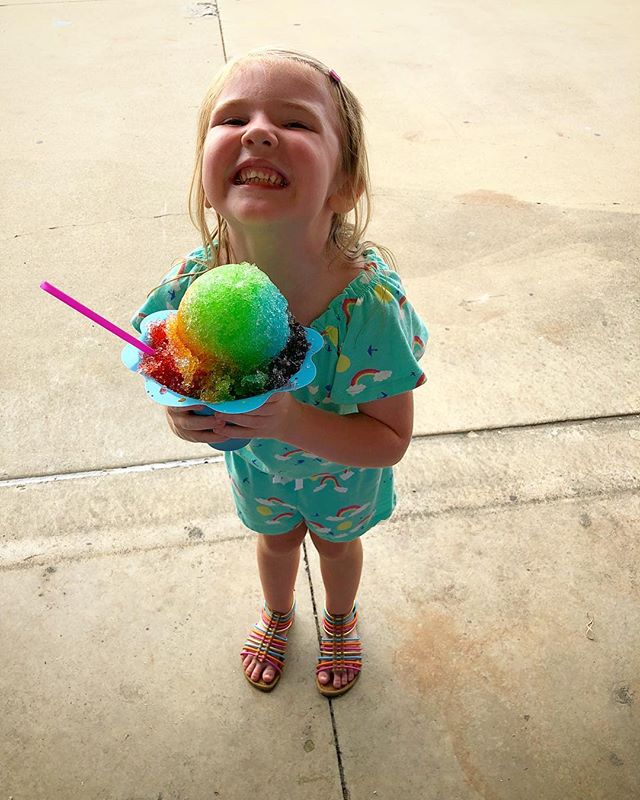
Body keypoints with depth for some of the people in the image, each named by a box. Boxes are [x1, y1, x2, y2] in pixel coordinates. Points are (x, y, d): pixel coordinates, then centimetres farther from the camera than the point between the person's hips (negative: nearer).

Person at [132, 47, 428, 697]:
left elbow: (391, 441, -30)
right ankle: (278, 614, 69)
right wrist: (184, 417, -35)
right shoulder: (188, 289, -31)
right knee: (275, 538, 32)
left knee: (336, 541, 30)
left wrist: (292, 421, -45)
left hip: (343, 469, -2)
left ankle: (340, 619, 68)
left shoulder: (370, 301, -40)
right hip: (257, 465, 2)